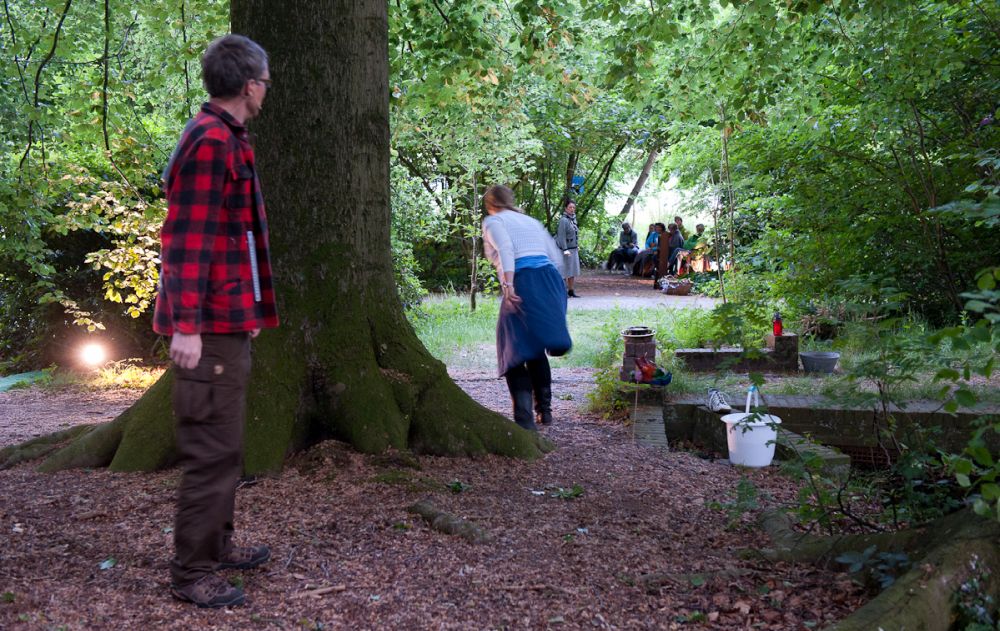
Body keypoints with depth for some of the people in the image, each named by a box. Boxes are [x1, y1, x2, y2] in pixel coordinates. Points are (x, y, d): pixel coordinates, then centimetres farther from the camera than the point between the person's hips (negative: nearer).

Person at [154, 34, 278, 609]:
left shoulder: (228, 140, 17)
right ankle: (192, 573, 4)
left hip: (229, 322, 10)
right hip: (211, 326, -10)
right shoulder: (212, 141, -15)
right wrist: (186, 324, -24)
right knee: (213, 450, -5)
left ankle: (217, 545, 30)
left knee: (225, 445, 18)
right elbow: (187, 237, -21)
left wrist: (246, 313, 26)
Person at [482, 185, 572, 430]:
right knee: (536, 350, 22)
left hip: (524, 283, -6)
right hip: (551, 279, 6)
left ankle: (525, 417, -16)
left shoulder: (493, 221, 10)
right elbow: (557, 258, 24)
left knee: (515, 354, -2)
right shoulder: (532, 221, 27)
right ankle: (544, 409, 26)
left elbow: (505, 248, -12)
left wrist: (508, 285, -22)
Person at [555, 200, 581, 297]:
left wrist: (577, 246, 20)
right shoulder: (564, 220, -14)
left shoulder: (573, 219, 12)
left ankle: (571, 290, 17)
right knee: (566, 271, -6)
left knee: (572, 271, 11)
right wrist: (565, 249, -24)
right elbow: (562, 236, -19)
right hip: (567, 249, -8)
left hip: (574, 249, 8)